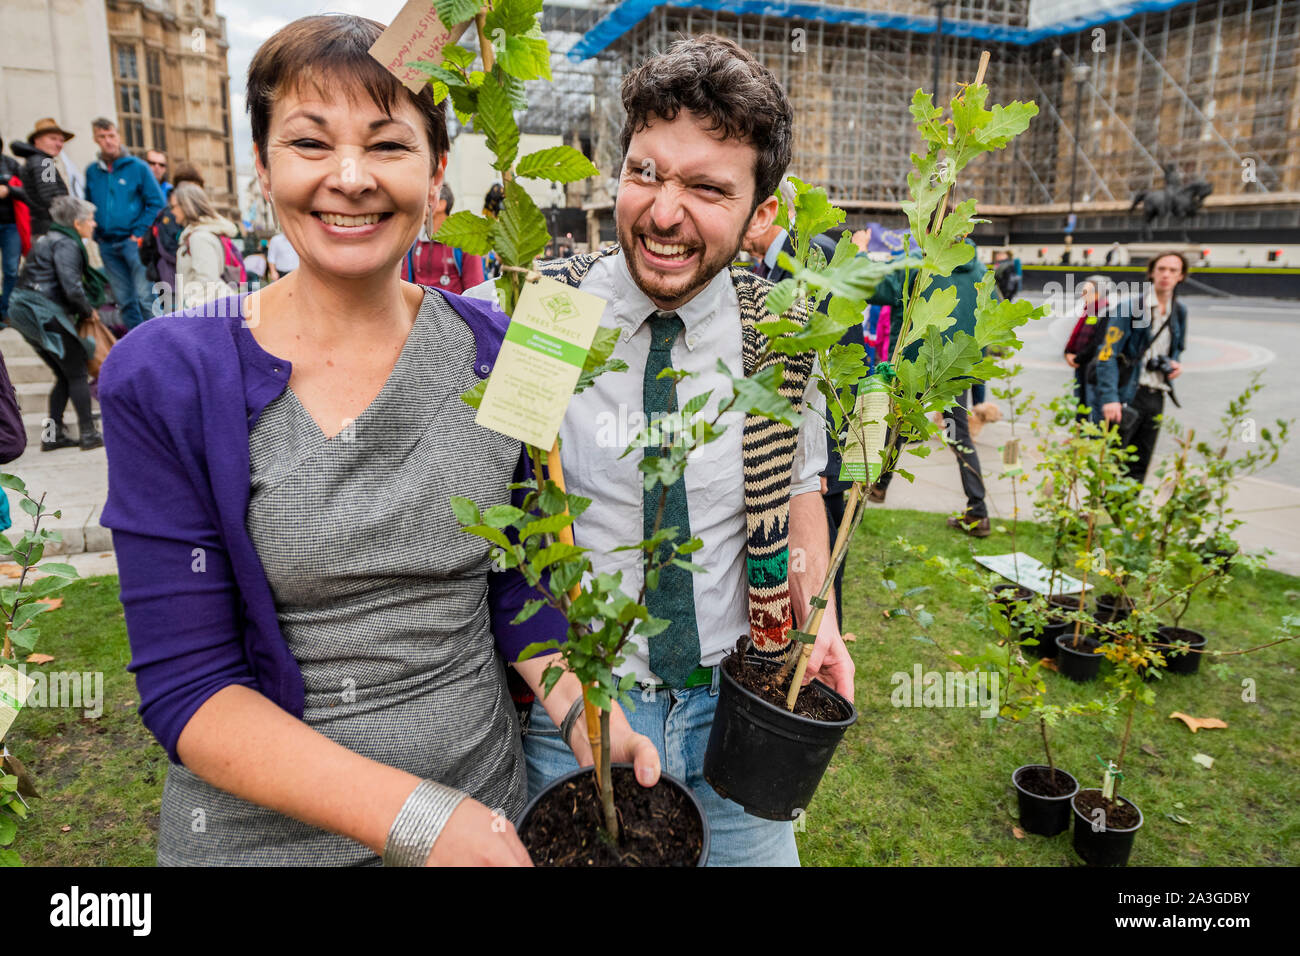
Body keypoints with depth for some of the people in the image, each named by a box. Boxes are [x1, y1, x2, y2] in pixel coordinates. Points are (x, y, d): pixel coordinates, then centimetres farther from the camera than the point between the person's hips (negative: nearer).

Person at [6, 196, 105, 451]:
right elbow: (71, 288, -21)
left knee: (65, 376, 14)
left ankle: (52, 434, 14)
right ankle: (88, 434, 3)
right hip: (43, 313, -9)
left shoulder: (49, 239, 20)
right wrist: (87, 311, -4)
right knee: (77, 373, 0)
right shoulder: (66, 244, -11)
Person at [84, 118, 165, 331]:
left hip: (132, 241, -4)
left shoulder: (137, 167, 0)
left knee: (144, 296, -9)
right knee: (123, 300, 8)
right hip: (107, 246, 5)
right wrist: (96, 234, 7)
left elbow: (157, 202, -3)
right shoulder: (92, 171, 12)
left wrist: (140, 233, -9)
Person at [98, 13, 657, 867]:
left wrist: (581, 710, -18)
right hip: (260, 829, -2)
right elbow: (187, 686, -15)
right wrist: (414, 816, -25)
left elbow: (518, 584, 0)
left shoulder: (500, 357, -7)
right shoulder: (165, 379, -14)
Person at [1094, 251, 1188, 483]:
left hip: (1156, 398, 6)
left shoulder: (1179, 311, 12)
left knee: (1138, 468, 10)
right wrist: (1109, 398, -21)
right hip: (1127, 395, -6)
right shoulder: (1129, 307, -7)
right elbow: (1108, 355, -12)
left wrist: (1174, 364, 5)